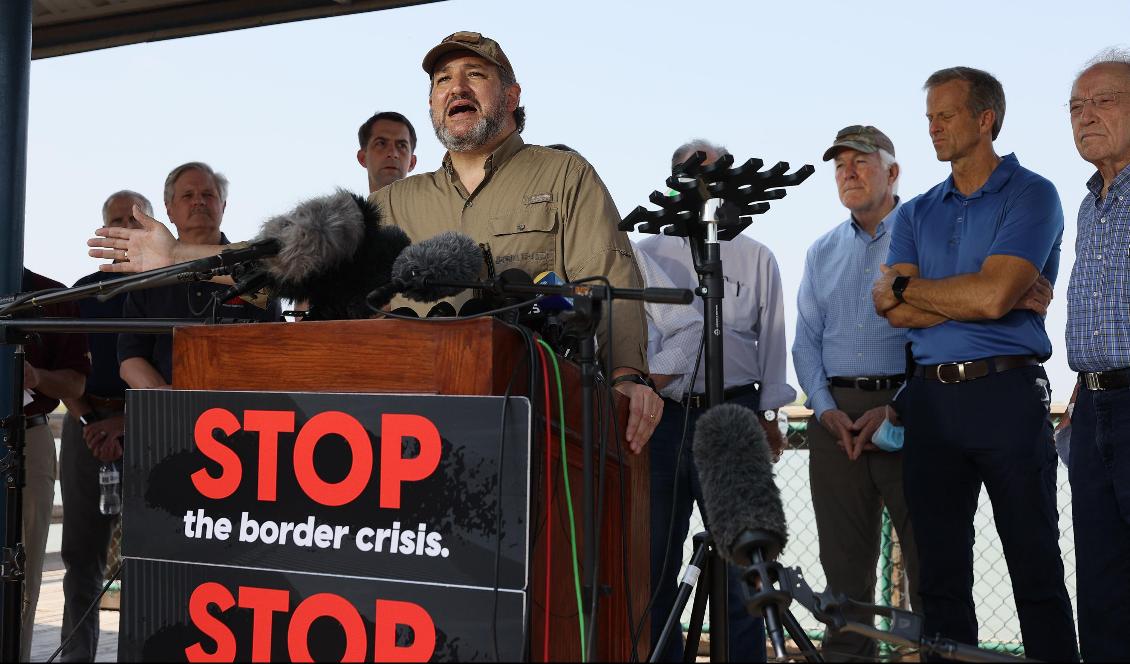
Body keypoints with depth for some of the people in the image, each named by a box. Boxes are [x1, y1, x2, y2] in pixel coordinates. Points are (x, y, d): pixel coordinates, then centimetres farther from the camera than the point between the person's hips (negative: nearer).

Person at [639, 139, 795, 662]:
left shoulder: (755, 257, 13)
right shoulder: (646, 254, 15)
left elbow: (771, 338, 10)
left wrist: (769, 413, 2)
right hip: (660, 416, 2)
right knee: (653, 560, 4)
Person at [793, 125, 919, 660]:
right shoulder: (822, 252, 18)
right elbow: (806, 340, 14)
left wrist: (896, 409, -14)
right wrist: (826, 409, -2)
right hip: (837, 415, 4)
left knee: (928, 555, -4)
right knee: (844, 559, 7)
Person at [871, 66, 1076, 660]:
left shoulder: (1031, 196, 0)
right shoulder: (916, 214, 15)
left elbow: (994, 295, -15)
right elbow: (897, 313, 0)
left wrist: (906, 286, -1)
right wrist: (998, 297, -9)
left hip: (1007, 394, -5)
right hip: (931, 398, 5)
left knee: (1036, 573, 0)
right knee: (940, 573, 8)